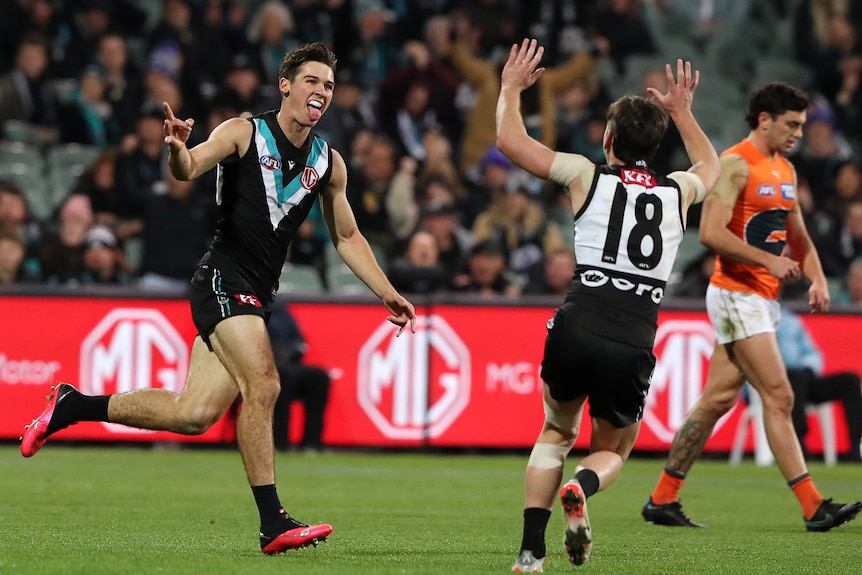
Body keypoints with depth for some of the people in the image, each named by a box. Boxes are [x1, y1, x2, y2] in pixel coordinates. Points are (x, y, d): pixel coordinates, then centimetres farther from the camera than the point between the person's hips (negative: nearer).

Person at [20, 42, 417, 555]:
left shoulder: (329, 163, 11)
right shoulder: (245, 133, -5)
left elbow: (347, 237, 21)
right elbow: (190, 168, -20)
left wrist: (388, 294, 15)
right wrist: (178, 151, -44)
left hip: (258, 296, 7)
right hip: (224, 278, -7)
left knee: (193, 414, 2)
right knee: (263, 384, -23)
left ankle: (71, 406, 20)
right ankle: (274, 523, -20)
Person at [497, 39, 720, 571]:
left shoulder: (587, 176, 8)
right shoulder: (678, 192, 15)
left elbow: (511, 140, 13)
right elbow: (711, 167, 40)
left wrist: (511, 88, 29)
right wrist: (682, 111, 50)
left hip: (576, 330, -1)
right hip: (633, 347, 1)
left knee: (556, 433, 25)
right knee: (612, 450, 23)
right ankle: (583, 485, -15)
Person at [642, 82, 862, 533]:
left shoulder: (785, 170, 16)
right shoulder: (736, 164, -12)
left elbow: (798, 237, 25)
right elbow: (711, 232, -21)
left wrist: (818, 279, 8)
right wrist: (770, 260, -25)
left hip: (763, 299, 9)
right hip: (737, 294, -9)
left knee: (718, 399, 9)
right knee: (778, 397, -11)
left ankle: (662, 499, 15)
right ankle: (813, 508, -12)